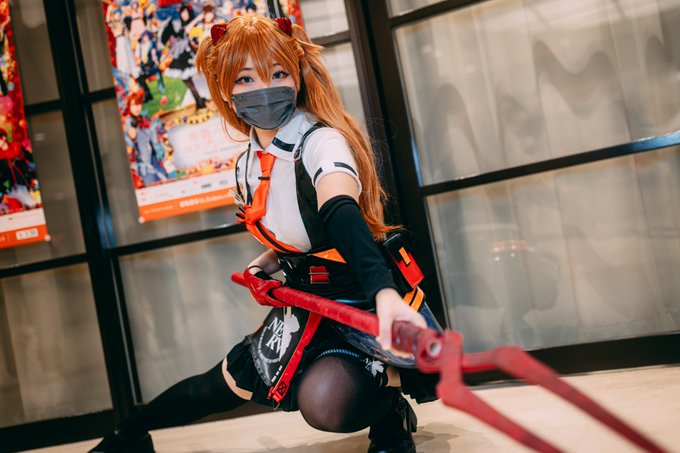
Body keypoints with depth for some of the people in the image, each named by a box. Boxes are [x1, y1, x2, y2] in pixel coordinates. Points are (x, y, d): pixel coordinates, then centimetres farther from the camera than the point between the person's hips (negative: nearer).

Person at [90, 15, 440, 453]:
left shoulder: (322, 142, -22)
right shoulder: (248, 166, 0)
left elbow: (343, 217, -44)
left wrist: (385, 292, -59)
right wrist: (265, 264, 1)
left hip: (364, 300, -6)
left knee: (327, 401, -32)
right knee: (224, 384, 13)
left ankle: (390, 413, 2)